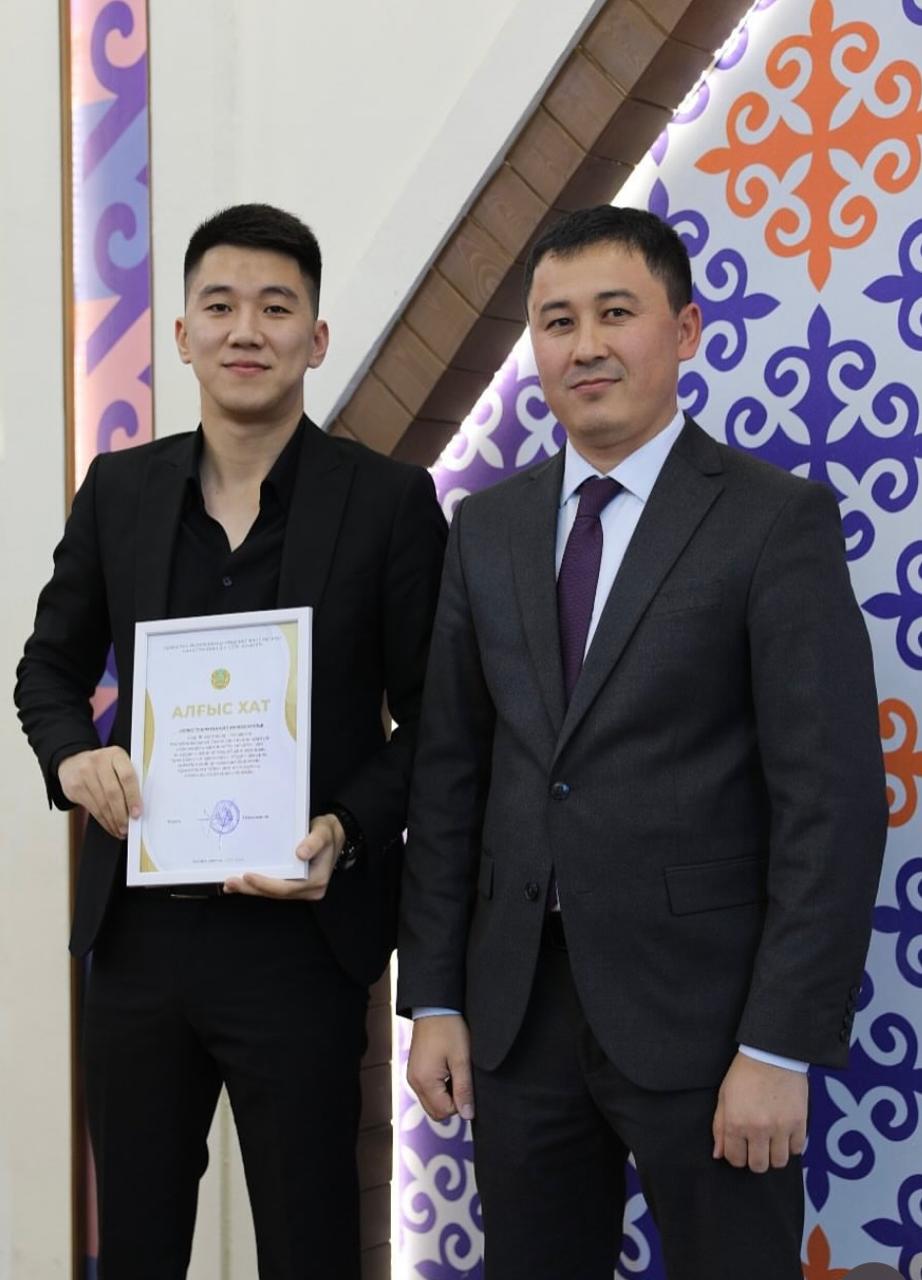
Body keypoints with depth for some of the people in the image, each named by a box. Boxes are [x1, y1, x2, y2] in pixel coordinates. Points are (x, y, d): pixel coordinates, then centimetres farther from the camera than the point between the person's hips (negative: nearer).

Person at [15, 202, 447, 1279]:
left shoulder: (389, 501, -5)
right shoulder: (118, 488, 5)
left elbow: (432, 722, -2)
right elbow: (51, 665, 15)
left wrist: (347, 833, -18)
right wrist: (74, 755, -6)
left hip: (298, 938, -3)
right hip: (138, 930, 3)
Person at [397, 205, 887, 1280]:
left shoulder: (778, 522, -7)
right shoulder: (487, 527, 8)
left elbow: (833, 797, -11)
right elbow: (449, 773, 9)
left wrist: (783, 1046, -15)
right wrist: (433, 998, 5)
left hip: (698, 1018, -4)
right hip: (517, 1014, 4)